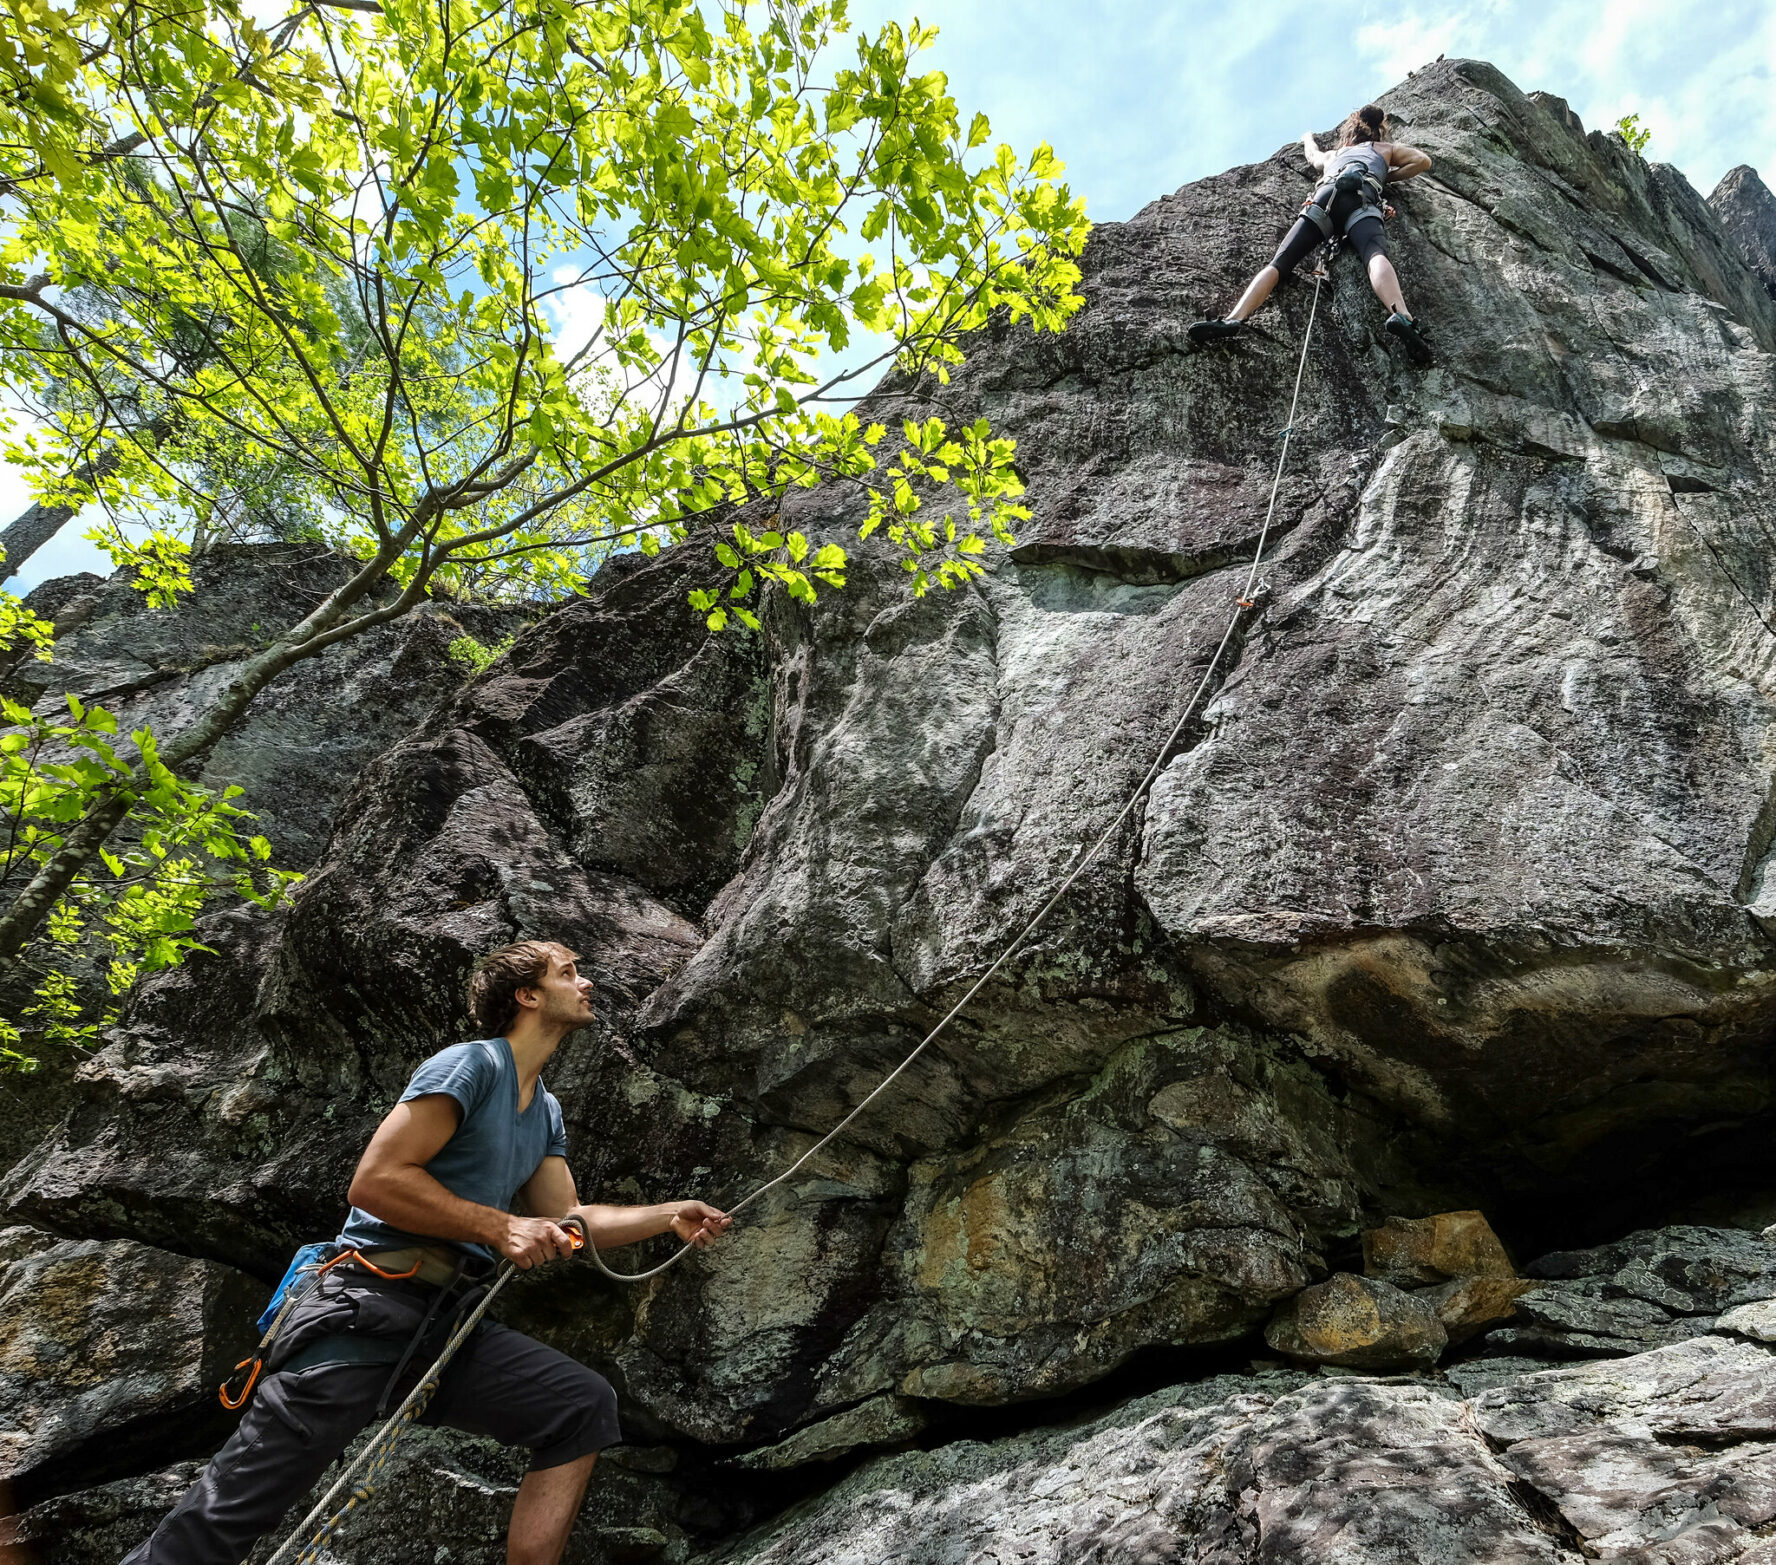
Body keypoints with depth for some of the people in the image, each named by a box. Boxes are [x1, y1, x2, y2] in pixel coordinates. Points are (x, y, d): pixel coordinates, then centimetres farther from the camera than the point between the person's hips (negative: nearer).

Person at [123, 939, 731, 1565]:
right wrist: (499, 1228, -15)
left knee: (587, 1408, -8)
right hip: (370, 1308, -7)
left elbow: (566, 1223, 19)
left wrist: (669, 1216, 9)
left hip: (451, 1325, 8)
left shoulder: (547, 1113, 18)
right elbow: (375, 1181, -15)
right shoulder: (471, 1065, -8)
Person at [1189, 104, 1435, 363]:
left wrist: (1308, 137, 85)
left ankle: (1235, 319, -40)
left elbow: (1312, 155, 65)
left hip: (1322, 198, 2)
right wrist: (1389, 177, 38)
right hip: (1361, 199, -2)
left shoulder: (1332, 154, 44)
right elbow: (1423, 161, 26)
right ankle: (1400, 316, -58)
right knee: (1376, 255, -28)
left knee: (1279, 263, -13)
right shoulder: (1387, 148, 37)